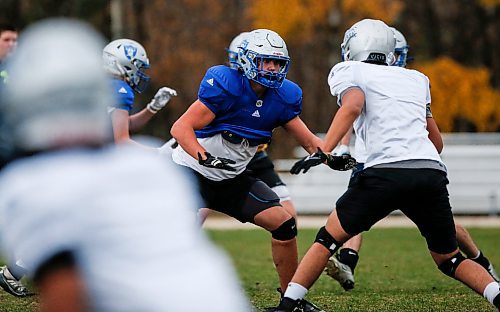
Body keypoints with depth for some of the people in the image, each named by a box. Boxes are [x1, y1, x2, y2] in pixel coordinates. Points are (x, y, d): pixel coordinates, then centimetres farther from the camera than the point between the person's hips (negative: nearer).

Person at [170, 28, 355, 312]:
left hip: (232, 179, 6)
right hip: (192, 172, -6)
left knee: (284, 224, -1)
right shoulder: (226, 85, -22)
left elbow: (309, 141, 2)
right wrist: (204, 157, -40)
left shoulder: (282, 97, -3)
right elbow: (181, 128, -24)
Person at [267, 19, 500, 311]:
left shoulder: (349, 71, 14)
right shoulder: (415, 79, 30)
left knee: (330, 238, 10)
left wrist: (322, 153, -15)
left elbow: (352, 106, -8)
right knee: (449, 259, 18)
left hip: (387, 171, -4)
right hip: (433, 171, 5)